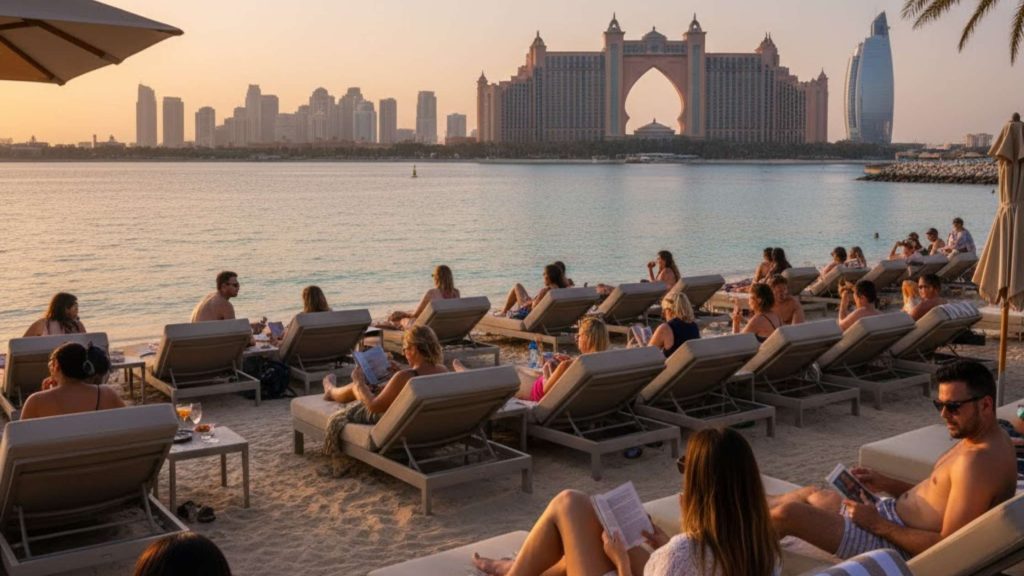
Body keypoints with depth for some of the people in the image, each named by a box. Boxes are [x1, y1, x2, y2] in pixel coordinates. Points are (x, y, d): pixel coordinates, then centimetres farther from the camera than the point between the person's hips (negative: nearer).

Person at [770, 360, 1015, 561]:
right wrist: (885, 484, 7)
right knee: (810, 495, 21)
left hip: (897, 542, -10)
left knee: (787, 513, -13)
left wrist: (877, 524, -22)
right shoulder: (979, 439, 5)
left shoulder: (979, 461, -26)